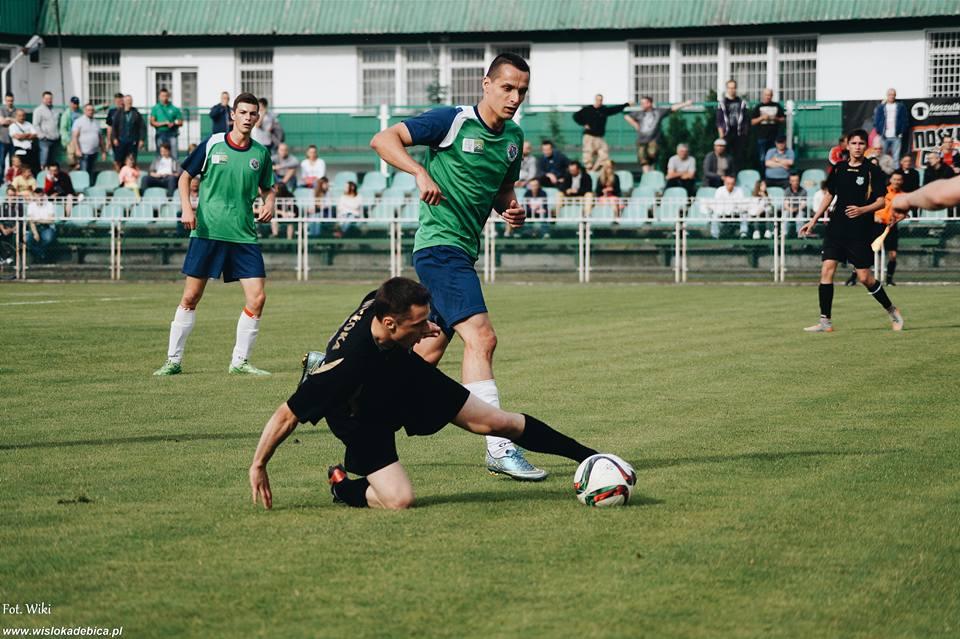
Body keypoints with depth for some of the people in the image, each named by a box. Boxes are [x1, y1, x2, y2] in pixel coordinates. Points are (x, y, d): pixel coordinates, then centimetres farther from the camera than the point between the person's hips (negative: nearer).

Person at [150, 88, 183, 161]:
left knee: (173, 154, -8)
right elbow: (152, 122, 1)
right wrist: (163, 123, -12)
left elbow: (180, 122, 9)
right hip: (160, 133, 0)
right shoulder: (155, 108, 8)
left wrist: (174, 124, -12)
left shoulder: (174, 108, 7)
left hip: (172, 133, 0)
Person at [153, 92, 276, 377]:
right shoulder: (212, 144, -2)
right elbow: (185, 176, 6)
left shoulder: (260, 153, 6)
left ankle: (240, 361, 8)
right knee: (191, 297, 1)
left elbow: (267, 188, 20)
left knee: (257, 298, -6)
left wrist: (269, 202, -2)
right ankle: (173, 360, 12)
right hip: (207, 232, -2)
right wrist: (187, 207, -9)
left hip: (244, 236, 2)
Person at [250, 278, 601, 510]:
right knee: (399, 500, -23)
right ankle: (342, 486, 9)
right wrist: (258, 467, -26)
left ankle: (583, 455, 21)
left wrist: (421, 331, 5)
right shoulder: (344, 365, -45)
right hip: (362, 420, -6)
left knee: (494, 421, 6)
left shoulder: (378, 303, -28)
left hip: (406, 375, 6)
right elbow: (287, 414, -34)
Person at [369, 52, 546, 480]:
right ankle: (499, 448, -22)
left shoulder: (513, 137, 11)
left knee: (428, 352, 13)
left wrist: (511, 209, 3)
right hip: (439, 245, -9)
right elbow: (383, 139, -13)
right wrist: (421, 172, -28)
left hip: (464, 251, 9)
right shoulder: (452, 122, -11)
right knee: (481, 337, -20)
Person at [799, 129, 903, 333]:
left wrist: (862, 210, -22)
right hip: (837, 228, 4)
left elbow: (881, 202, -5)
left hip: (861, 231, -4)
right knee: (827, 269, -8)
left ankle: (892, 312, 20)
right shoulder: (838, 169, 9)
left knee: (864, 276, -3)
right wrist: (813, 221, 17)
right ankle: (825, 321, -5)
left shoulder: (873, 171, -3)